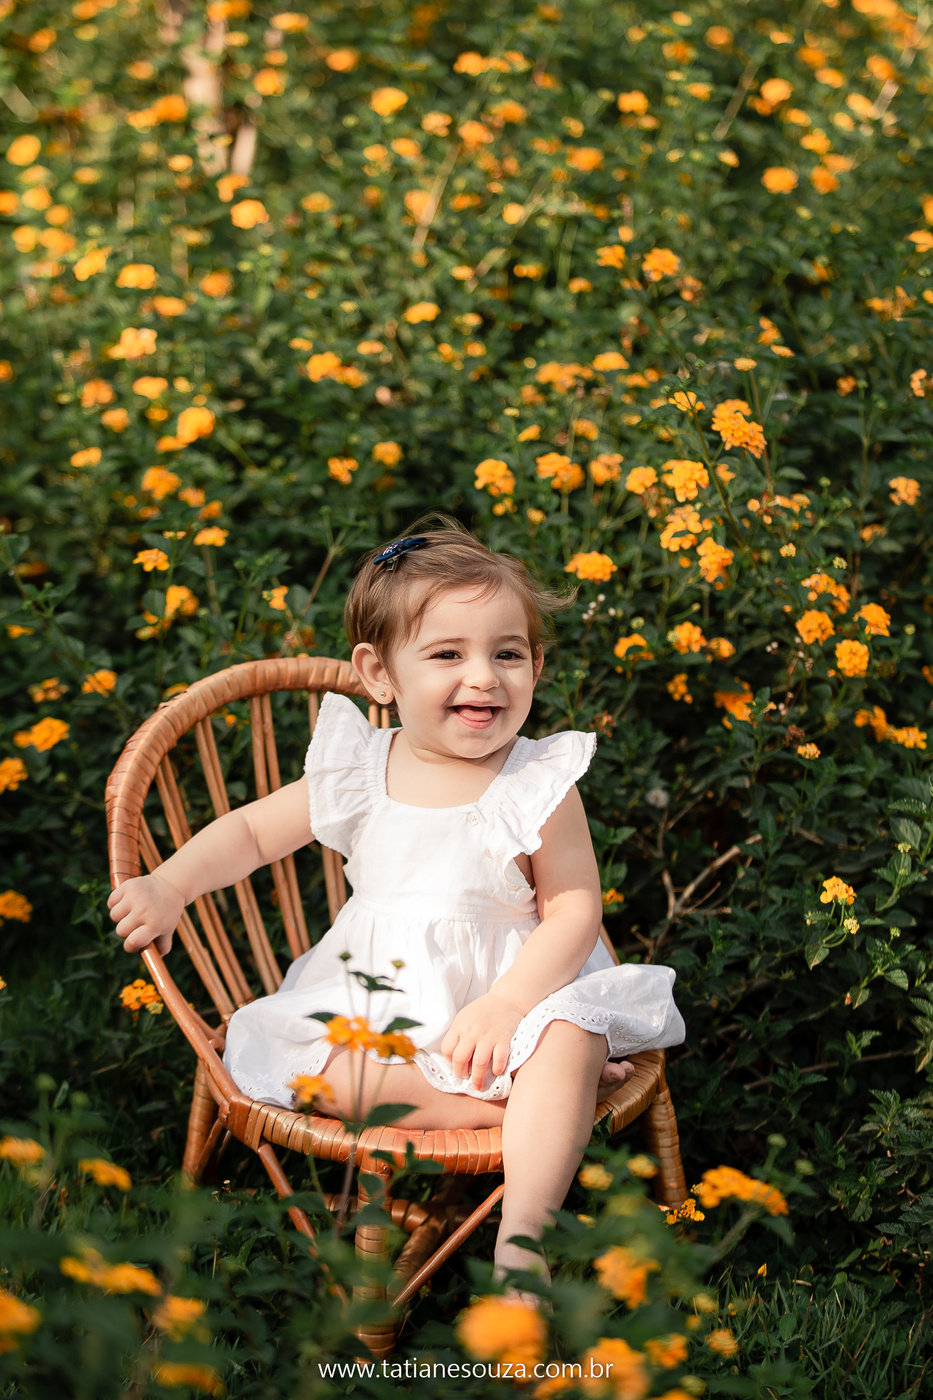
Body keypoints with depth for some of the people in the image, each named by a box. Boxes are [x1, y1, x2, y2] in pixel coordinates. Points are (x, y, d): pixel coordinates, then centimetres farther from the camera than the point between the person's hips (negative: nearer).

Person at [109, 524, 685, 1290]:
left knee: (568, 1040, -33)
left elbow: (575, 912, -9)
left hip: (514, 990, -2)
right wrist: (169, 886, -6)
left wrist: (502, 1007, -22)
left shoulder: (540, 784, -7)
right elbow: (251, 830, 11)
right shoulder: (357, 773, 0)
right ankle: (510, 1101, -24)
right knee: (309, 1068, -26)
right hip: (377, 993, 3)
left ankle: (522, 1239, -34)